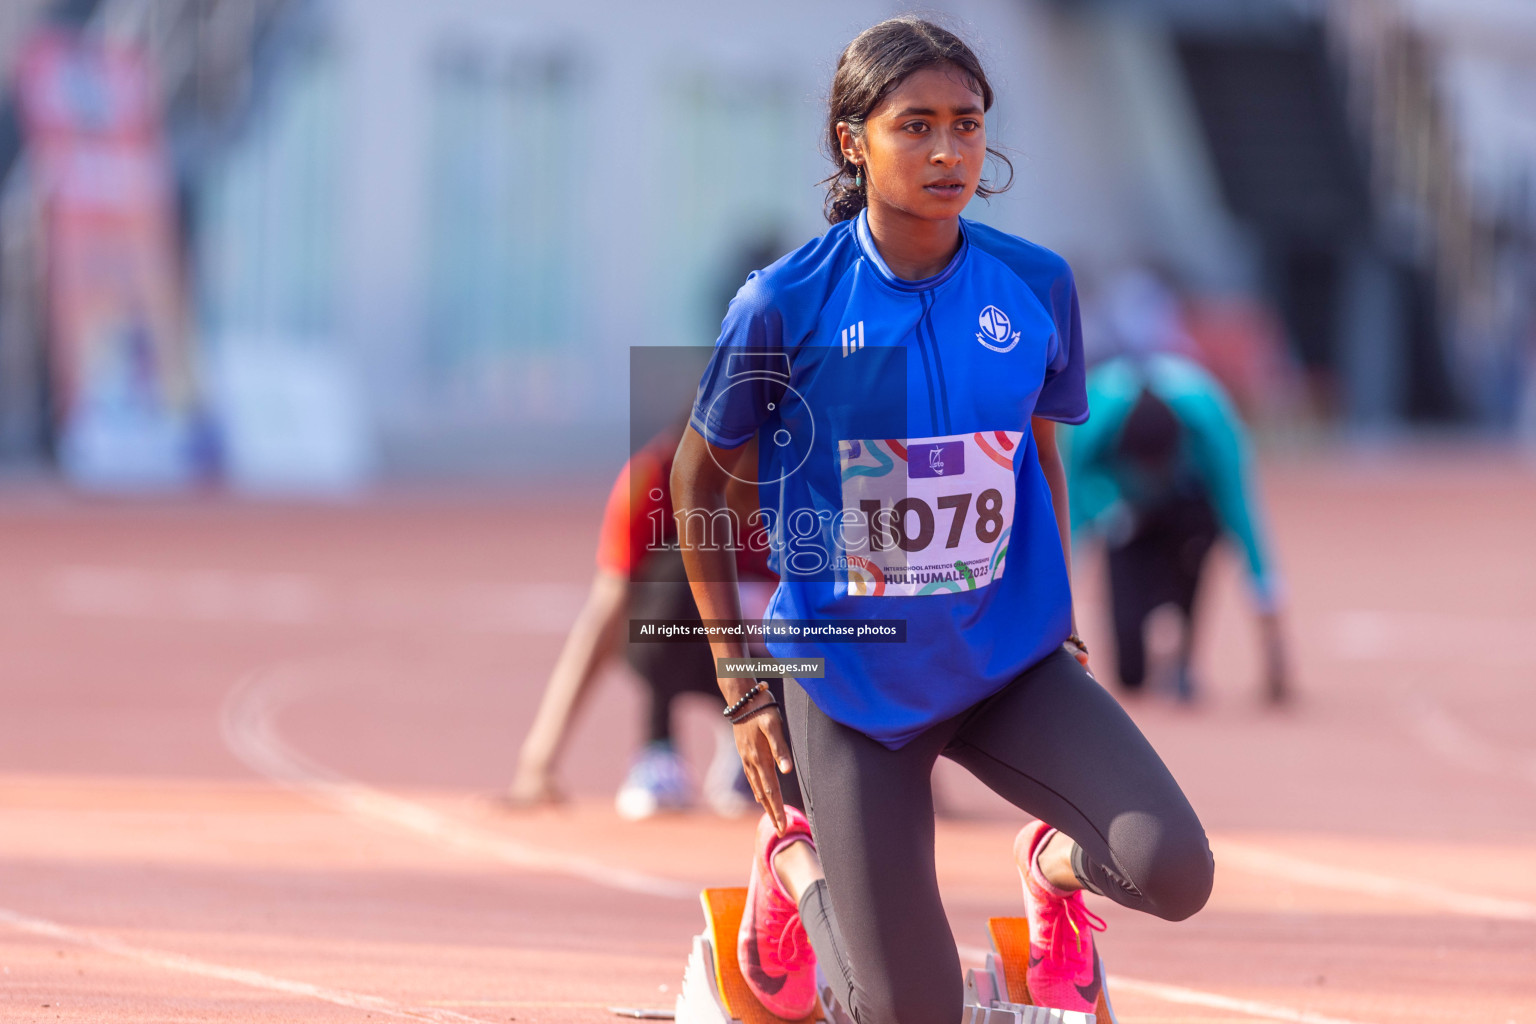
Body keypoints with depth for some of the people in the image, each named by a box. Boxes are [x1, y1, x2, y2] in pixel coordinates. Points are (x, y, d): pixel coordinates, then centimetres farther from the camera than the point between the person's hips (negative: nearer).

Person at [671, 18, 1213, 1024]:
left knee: (1174, 873, -19)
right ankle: (797, 860, 30)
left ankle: (1058, 865, 18)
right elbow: (699, 478, -1)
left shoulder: (1037, 286, -5)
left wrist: (1060, 621, 14)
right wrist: (743, 685, -2)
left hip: (1012, 665, 3)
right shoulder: (787, 302, -14)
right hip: (850, 674, -3)